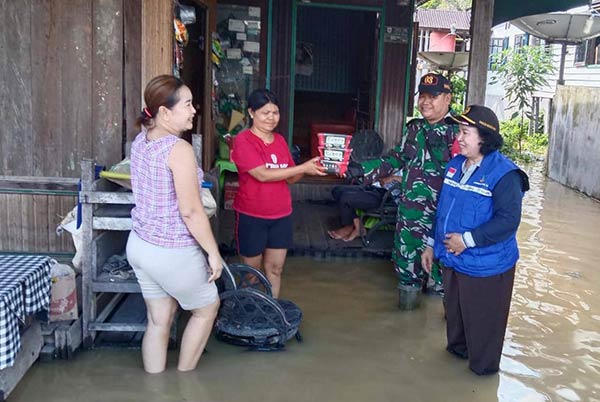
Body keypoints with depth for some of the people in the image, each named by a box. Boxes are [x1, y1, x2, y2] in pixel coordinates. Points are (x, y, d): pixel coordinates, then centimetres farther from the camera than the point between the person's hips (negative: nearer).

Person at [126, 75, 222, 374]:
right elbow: (191, 211, -23)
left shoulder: (140, 141, 4)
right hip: (172, 252, -8)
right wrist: (213, 252, -15)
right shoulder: (179, 149, -22)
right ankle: (183, 379, 29)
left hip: (139, 245, 8)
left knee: (159, 321, 18)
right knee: (207, 308, 17)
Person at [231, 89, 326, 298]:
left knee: (275, 269, 12)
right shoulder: (243, 141, -14)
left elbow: (290, 178, 9)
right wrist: (303, 168, -23)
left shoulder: (280, 140, 7)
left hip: (281, 215, 5)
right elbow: (262, 174, -24)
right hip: (251, 216, -5)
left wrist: (310, 168, -11)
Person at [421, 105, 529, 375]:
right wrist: (432, 244, 15)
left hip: (485, 265, -7)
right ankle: (457, 347, 48)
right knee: (454, 310, 24)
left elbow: (508, 220, -24)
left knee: (482, 319, 10)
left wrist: (468, 239, -25)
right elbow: (442, 208, 14)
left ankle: (484, 365, 32)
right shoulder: (455, 165, 5)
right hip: (452, 260, 7)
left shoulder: (504, 174, -19)